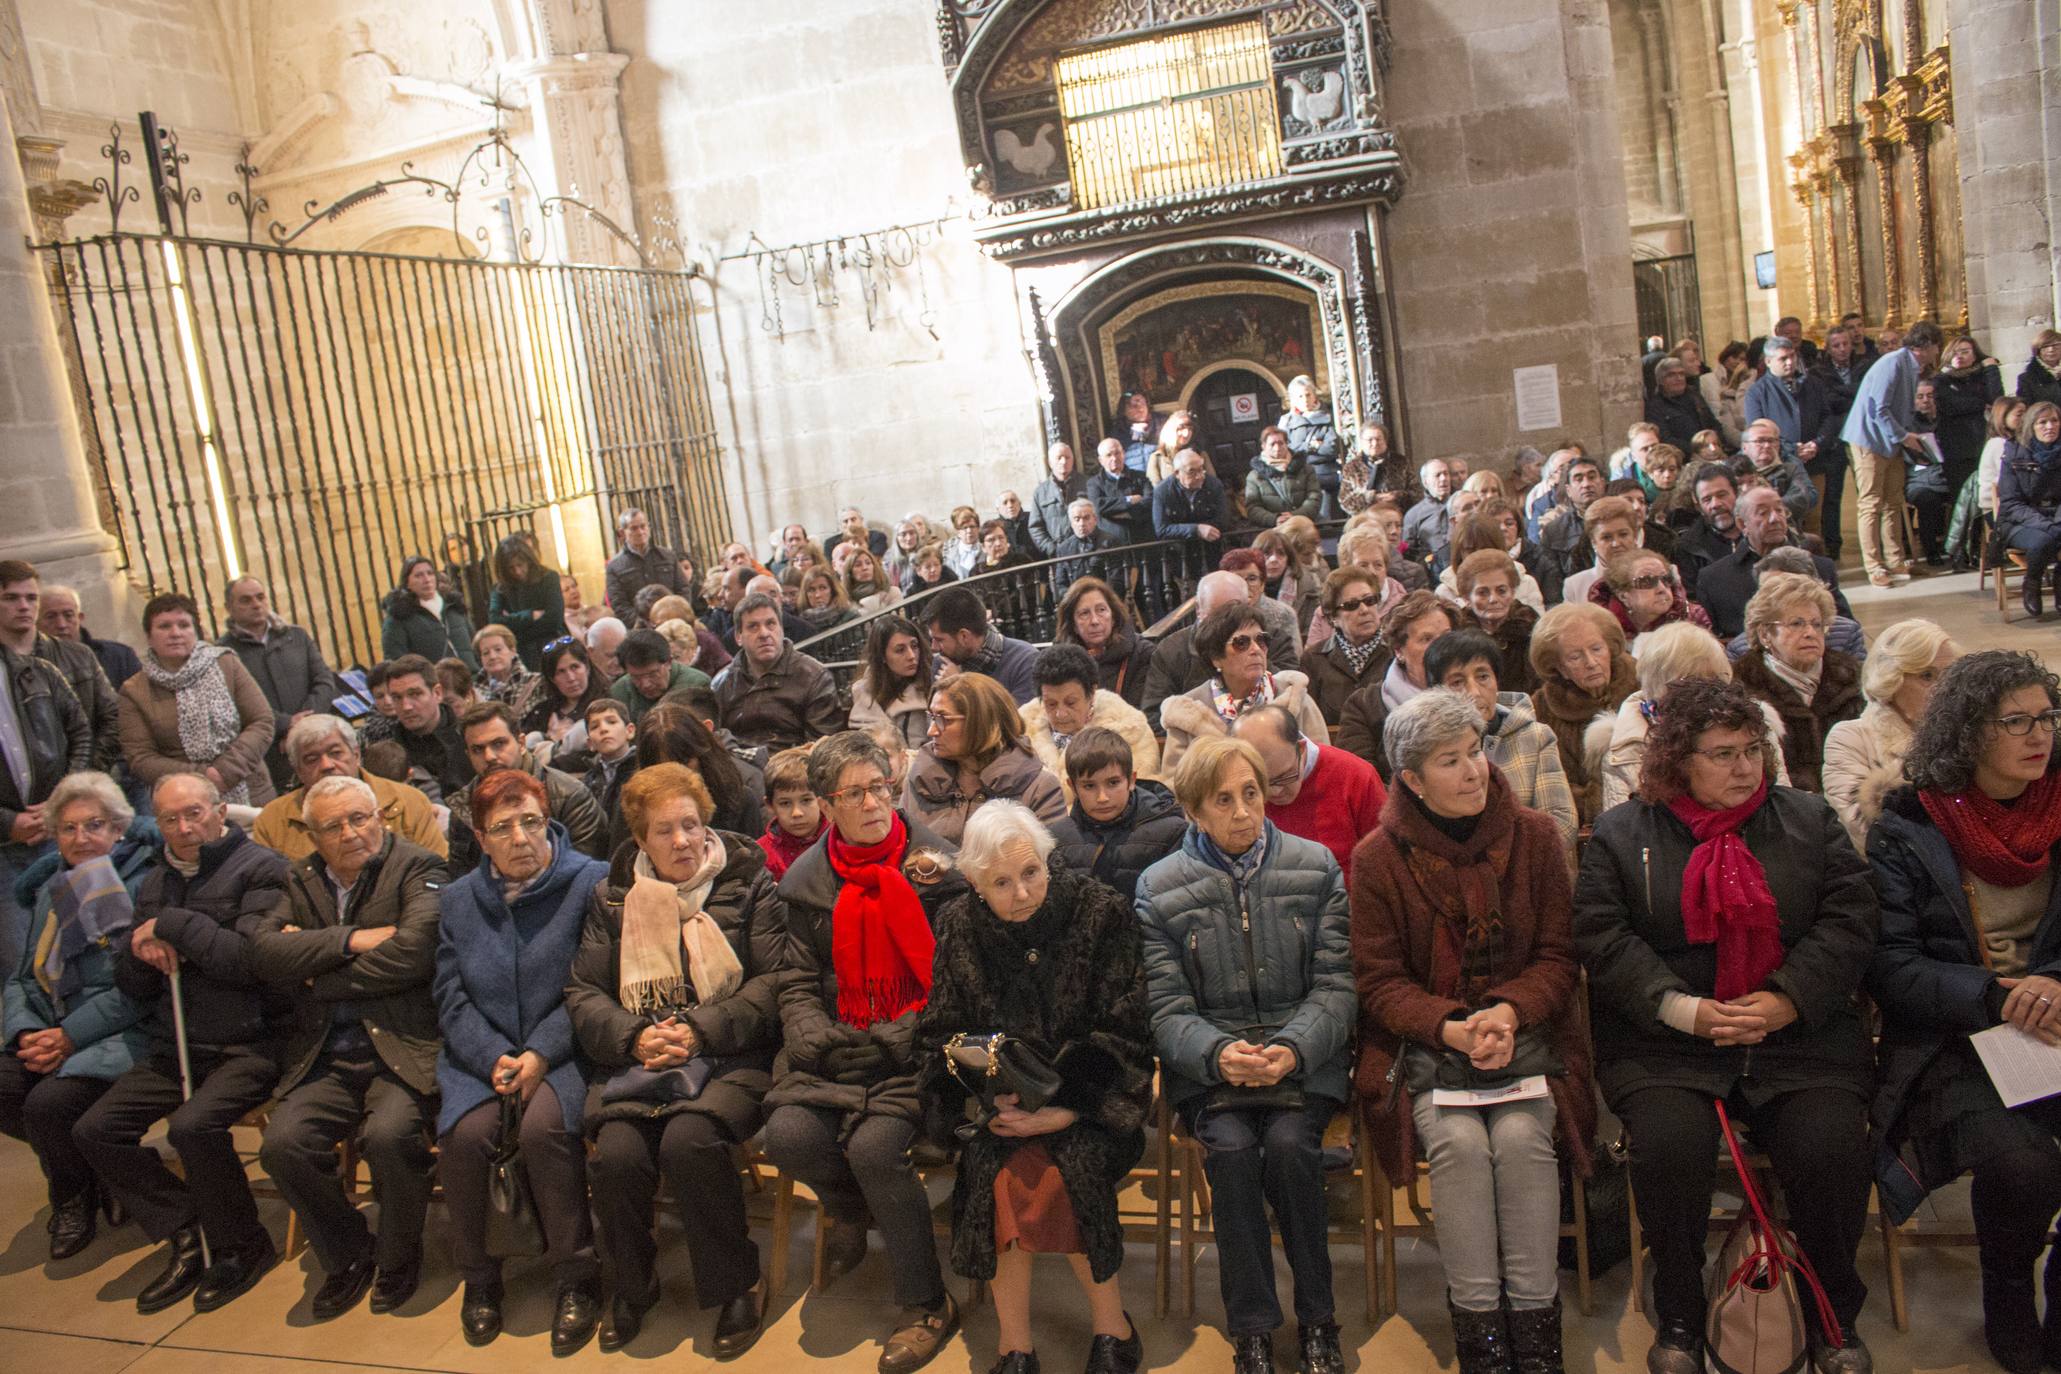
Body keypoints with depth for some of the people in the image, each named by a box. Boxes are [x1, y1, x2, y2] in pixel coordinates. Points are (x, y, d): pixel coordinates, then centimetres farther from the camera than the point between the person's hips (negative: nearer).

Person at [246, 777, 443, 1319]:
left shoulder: (417, 867, 0)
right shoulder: (301, 879, 16)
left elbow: (413, 951, -16)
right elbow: (262, 949, 0)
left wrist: (319, 977, -5)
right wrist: (349, 940, -11)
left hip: (400, 1047, -4)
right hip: (325, 1058, 5)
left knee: (388, 1136, -30)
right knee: (282, 1144, -20)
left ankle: (398, 1256, 1)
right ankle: (348, 1256, 7)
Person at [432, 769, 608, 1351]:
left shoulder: (591, 882, -3)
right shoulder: (457, 899, 11)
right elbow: (451, 996, 6)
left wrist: (540, 1055, -17)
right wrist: (495, 1058, -10)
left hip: (560, 1054, -3)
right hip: (480, 1055, 4)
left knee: (543, 1126, -32)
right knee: (464, 1132, -26)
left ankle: (577, 1279, -13)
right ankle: (478, 1278, -2)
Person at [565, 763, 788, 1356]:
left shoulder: (747, 881, 5)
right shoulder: (613, 896, 14)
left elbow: (773, 980, -3)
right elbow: (583, 991, 9)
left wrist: (700, 1031, -14)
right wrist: (633, 1036, -10)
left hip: (730, 1056, -3)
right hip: (635, 1057, 3)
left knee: (688, 1142, -30)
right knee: (618, 1152, -25)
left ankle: (738, 1284, -6)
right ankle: (631, 1285, 4)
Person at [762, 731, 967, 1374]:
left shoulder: (935, 865, -3)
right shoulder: (808, 881, 8)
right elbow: (797, 984, 9)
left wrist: (893, 1039, -14)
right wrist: (818, 1039, -11)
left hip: (910, 1048, -3)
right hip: (836, 1049, 4)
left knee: (874, 1145, -26)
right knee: (790, 1134, -22)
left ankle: (927, 1304, -4)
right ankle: (846, 1203, 17)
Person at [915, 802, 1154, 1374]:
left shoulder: (1101, 913, -7)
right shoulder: (957, 925, 1)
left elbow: (1124, 1031, -7)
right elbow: (941, 1035, 5)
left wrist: (1065, 1111, -18)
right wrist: (988, 1096, -14)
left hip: (1082, 1098, -2)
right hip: (995, 1098, 2)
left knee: (1073, 1160, -31)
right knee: (994, 1163, -28)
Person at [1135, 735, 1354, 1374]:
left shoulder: (1315, 866, 4)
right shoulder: (1159, 888, 1)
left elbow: (1335, 984, 0)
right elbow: (1166, 1008, -2)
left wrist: (1292, 1050, -17)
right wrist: (1218, 1053, -22)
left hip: (1303, 1059, 0)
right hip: (1208, 1066, 0)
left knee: (1289, 1144, -26)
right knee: (1231, 1149, -27)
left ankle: (1316, 1320, -6)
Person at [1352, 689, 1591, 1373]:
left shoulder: (1534, 836, 3)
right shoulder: (1377, 858, -2)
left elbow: (1557, 955, 3)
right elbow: (1378, 979, -2)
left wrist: (1510, 1011, -17)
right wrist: (1451, 1029, -20)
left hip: (1523, 1034, 1)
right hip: (1424, 1042, -1)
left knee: (1520, 1136, -27)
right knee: (1458, 1140, -27)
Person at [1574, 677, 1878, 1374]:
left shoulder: (1809, 819, 13)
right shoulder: (1620, 833, 7)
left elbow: (1848, 922, 3)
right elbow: (1602, 938, -3)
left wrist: (1785, 1002, -12)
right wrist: (1684, 1010, -15)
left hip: (1799, 1036, 2)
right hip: (1664, 1040, -1)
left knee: (1831, 1147, -23)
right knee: (1670, 1145, -27)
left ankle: (1834, 1315, 5)